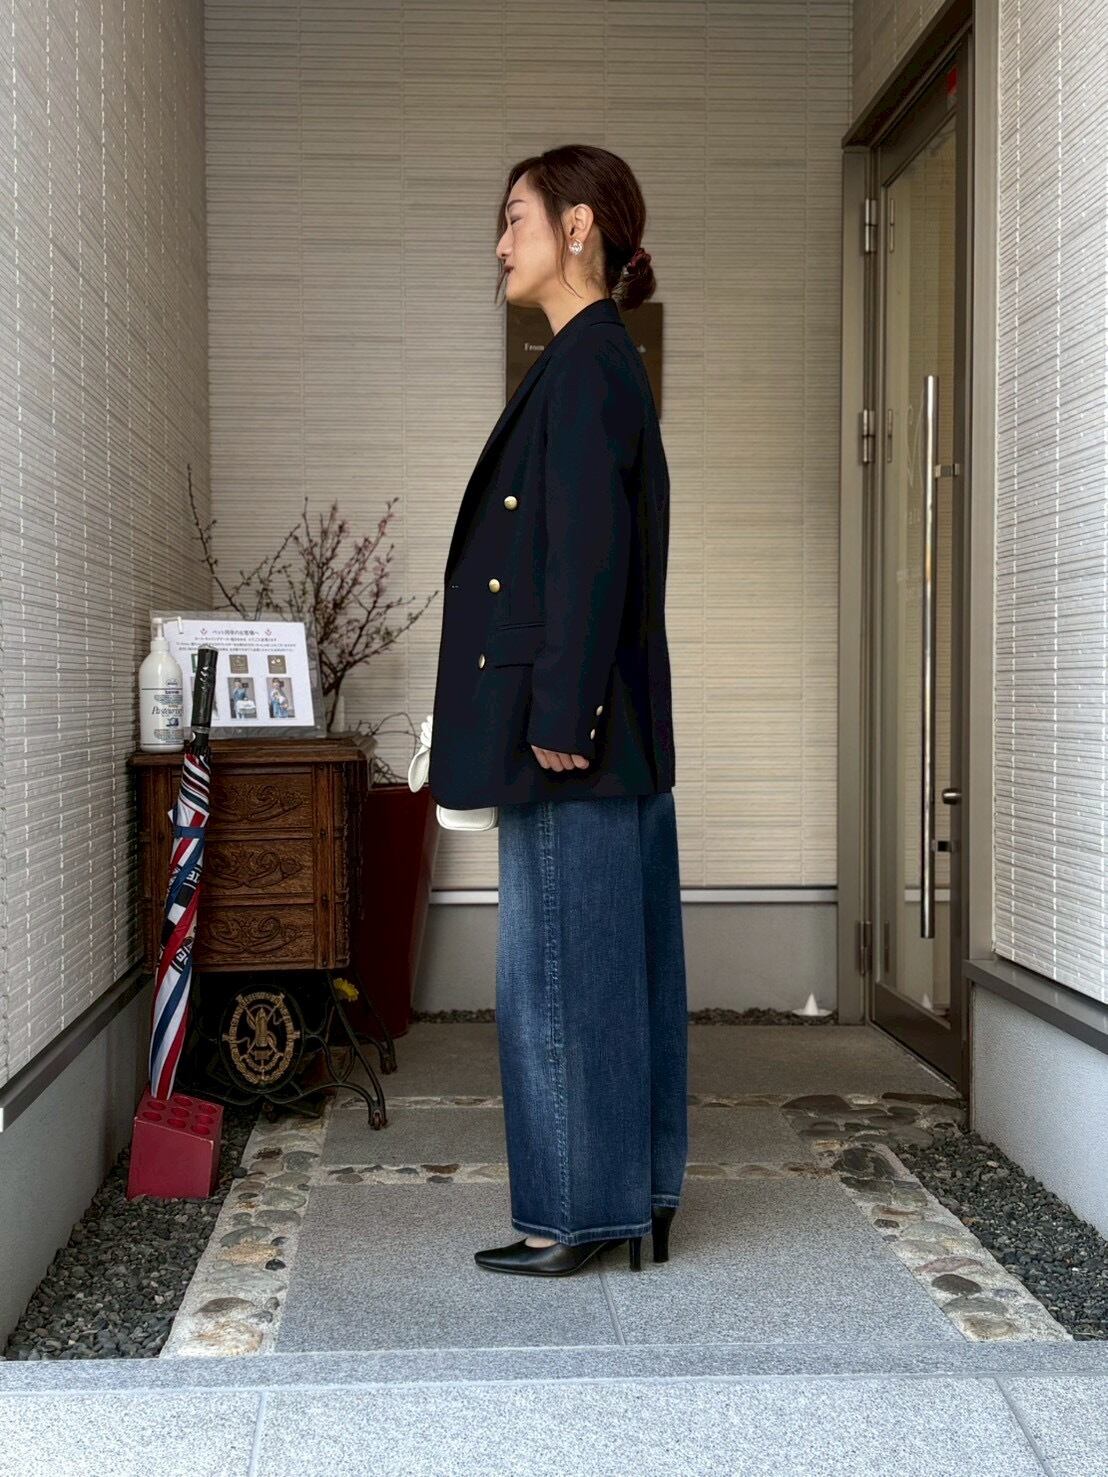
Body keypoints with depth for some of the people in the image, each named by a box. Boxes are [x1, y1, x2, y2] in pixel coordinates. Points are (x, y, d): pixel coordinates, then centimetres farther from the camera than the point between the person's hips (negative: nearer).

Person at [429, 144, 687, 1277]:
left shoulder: (587, 364, -12)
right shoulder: (601, 361, 18)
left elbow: (589, 552, -20)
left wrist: (558, 718, -20)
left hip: (574, 727, -10)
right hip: (612, 723, 10)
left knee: (562, 966, -1)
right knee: (619, 960, 14)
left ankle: (580, 1213, 10)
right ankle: (637, 1190, 24)